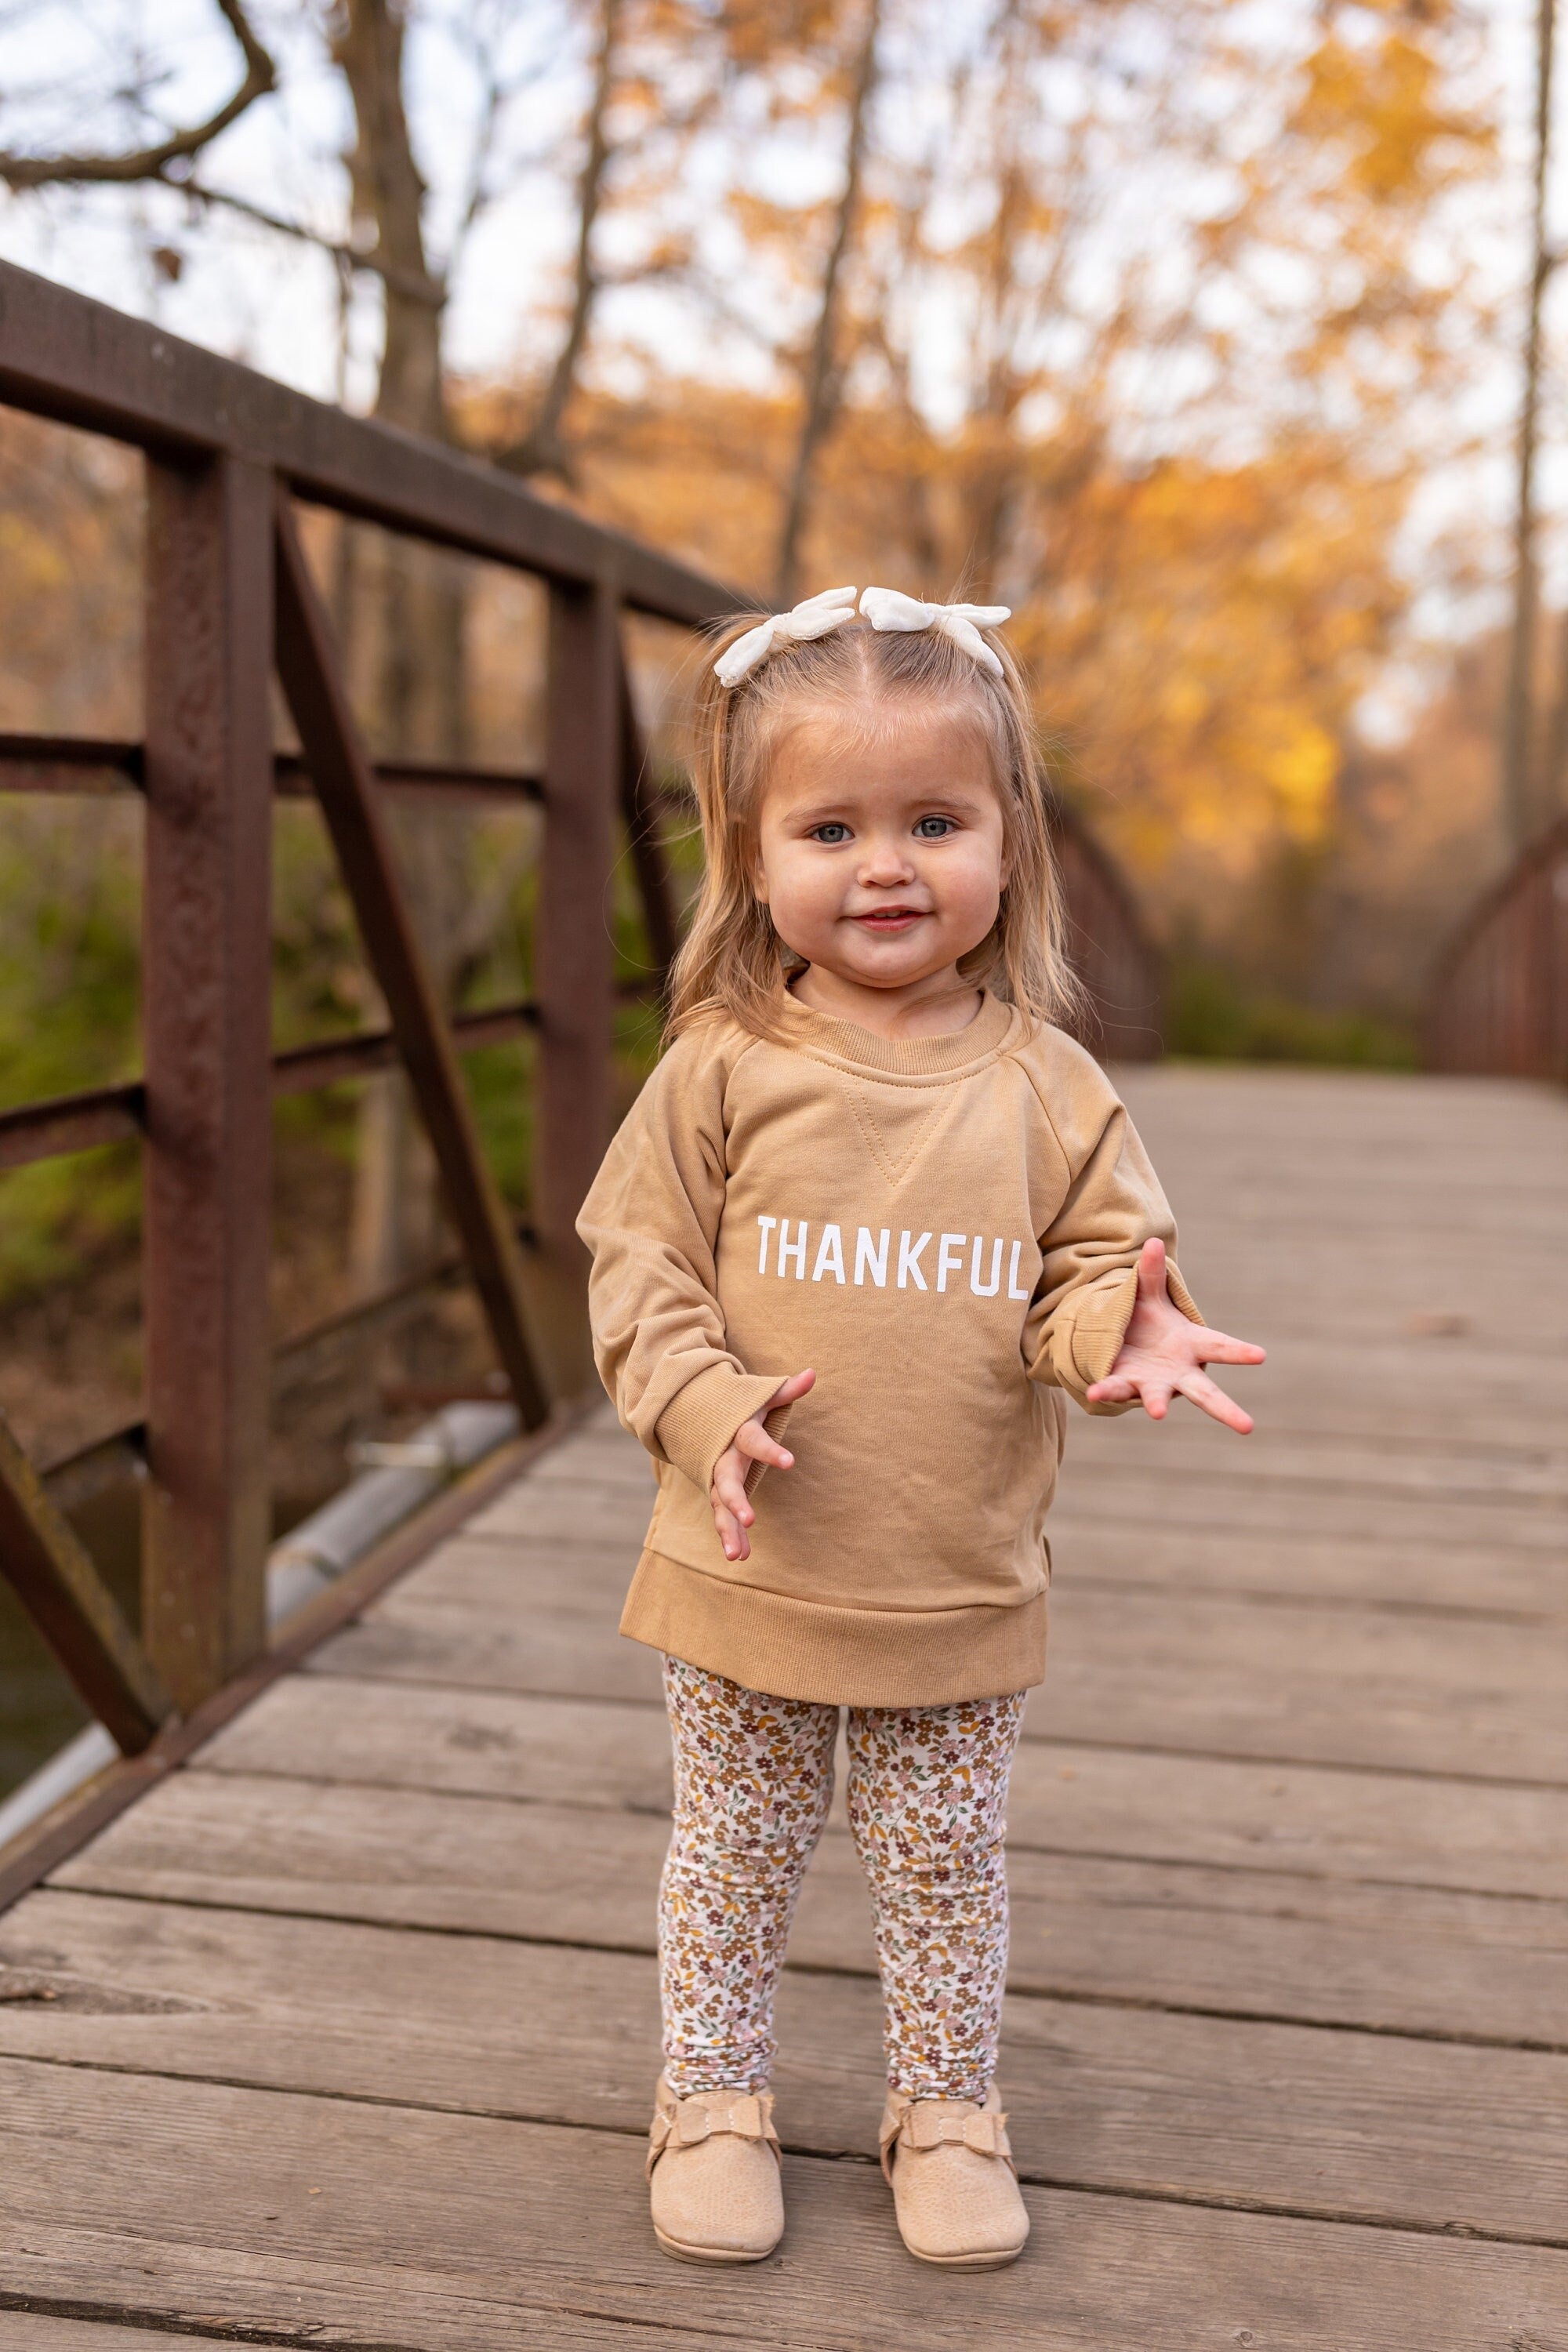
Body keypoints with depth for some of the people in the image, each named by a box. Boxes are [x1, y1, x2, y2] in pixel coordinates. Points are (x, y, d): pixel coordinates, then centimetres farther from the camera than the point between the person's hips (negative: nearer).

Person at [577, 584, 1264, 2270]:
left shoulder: (1043, 1087, -5)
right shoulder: (723, 1070, -8)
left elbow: (1096, 1261, -1)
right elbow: (639, 1273, -5)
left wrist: (1116, 1328, -24)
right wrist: (711, 1409, -20)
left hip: (962, 1585, 1)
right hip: (749, 1571, 0)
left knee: (946, 1868, 16)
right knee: (734, 1855, 16)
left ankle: (945, 2110, 37)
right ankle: (713, 2101, 37)